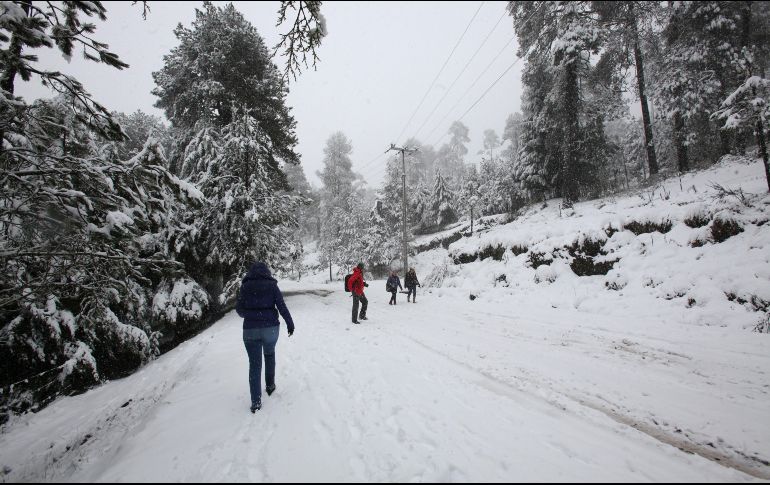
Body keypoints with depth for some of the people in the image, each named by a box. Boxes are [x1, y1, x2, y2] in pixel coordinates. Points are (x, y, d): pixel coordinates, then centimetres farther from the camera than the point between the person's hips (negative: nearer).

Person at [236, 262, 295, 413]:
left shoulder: (245, 287, 2)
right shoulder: (271, 285, -1)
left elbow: (239, 309, 6)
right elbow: (282, 307, -5)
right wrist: (290, 324, 3)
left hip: (250, 329, 0)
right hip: (270, 327, 0)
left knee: (254, 364, 4)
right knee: (269, 355, 25)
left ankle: (256, 401, 1)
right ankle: (270, 385, 33)